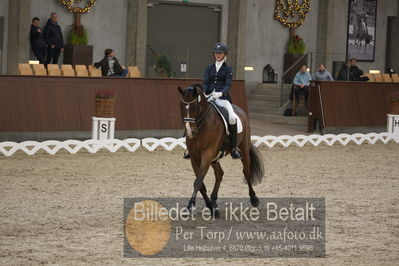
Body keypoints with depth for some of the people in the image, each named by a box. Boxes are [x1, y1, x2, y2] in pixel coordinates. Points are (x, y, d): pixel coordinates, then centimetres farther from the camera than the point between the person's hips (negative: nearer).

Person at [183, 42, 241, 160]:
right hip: (208, 97, 3)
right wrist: (203, 93, -17)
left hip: (222, 98, -3)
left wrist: (221, 93, -25)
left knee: (232, 117, -29)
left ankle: (234, 147, -18)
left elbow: (228, 85, -4)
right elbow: (205, 83, 5)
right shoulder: (209, 68, 16)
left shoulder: (228, 69, 8)